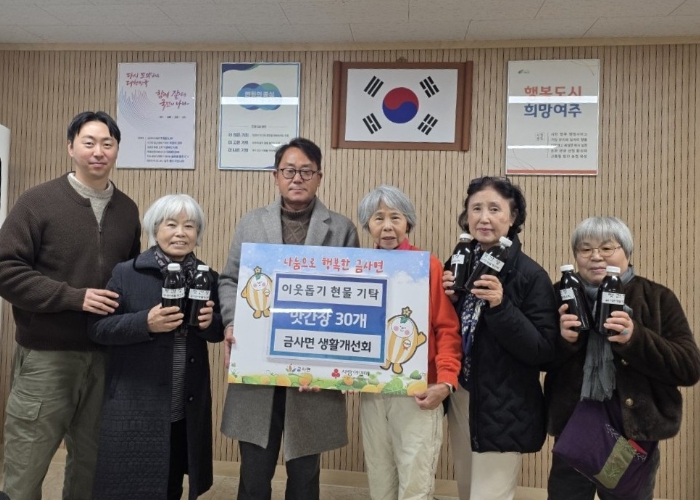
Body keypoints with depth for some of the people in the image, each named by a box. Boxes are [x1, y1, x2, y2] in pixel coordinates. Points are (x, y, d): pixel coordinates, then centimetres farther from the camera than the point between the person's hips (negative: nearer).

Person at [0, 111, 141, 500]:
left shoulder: (127, 209, 7)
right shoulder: (39, 201, -6)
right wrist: (74, 297, -18)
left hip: (106, 357, 4)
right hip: (46, 356, -3)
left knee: (91, 463, 17)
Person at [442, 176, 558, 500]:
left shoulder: (531, 275, -14)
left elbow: (544, 352, -17)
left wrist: (501, 306, -28)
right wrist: (449, 300, -9)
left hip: (504, 409, -6)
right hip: (460, 398, 6)